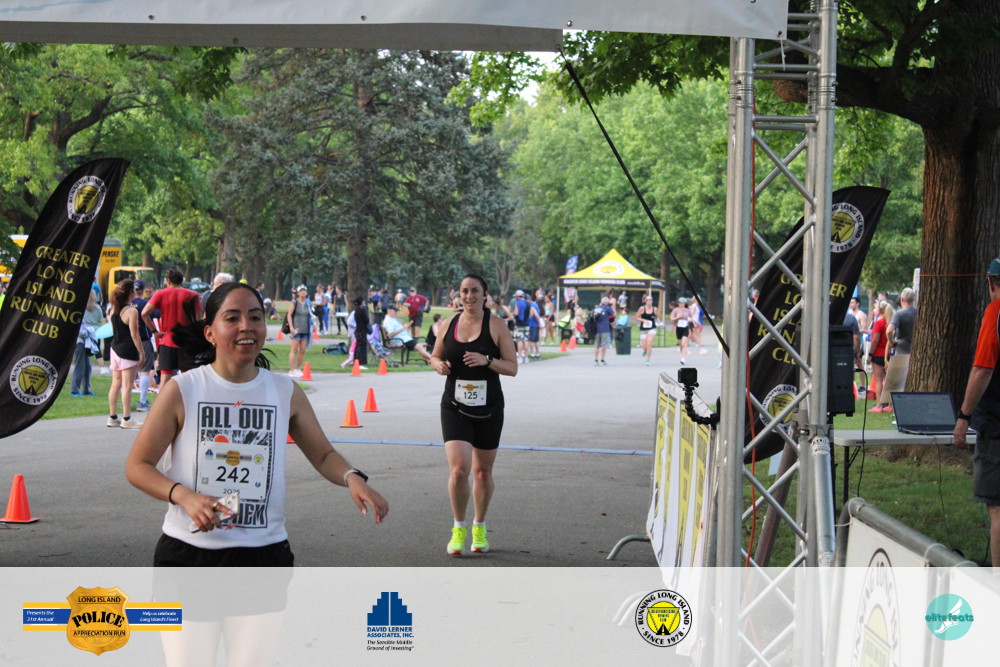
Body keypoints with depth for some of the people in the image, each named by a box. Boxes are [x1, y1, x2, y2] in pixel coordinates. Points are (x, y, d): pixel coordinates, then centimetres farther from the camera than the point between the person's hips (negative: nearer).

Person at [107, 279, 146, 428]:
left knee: (115, 384, 11)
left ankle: (112, 417, 15)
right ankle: (126, 419, -6)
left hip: (115, 348, 8)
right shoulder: (131, 311, -14)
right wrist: (142, 353, -10)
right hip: (127, 350, -7)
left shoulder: (114, 309, 8)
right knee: (127, 386, -6)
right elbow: (134, 335, -15)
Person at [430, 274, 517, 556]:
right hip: (455, 407, 0)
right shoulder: (449, 324, 3)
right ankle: (459, 527, 4)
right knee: (459, 469, -14)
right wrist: (439, 365, -7)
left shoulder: (496, 326, -4)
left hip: (488, 408, 0)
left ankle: (479, 527, 30)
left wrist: (487, 360, -23)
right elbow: (435, 356, 16)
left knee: (483, 471, 11)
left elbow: (512, 367, -6)